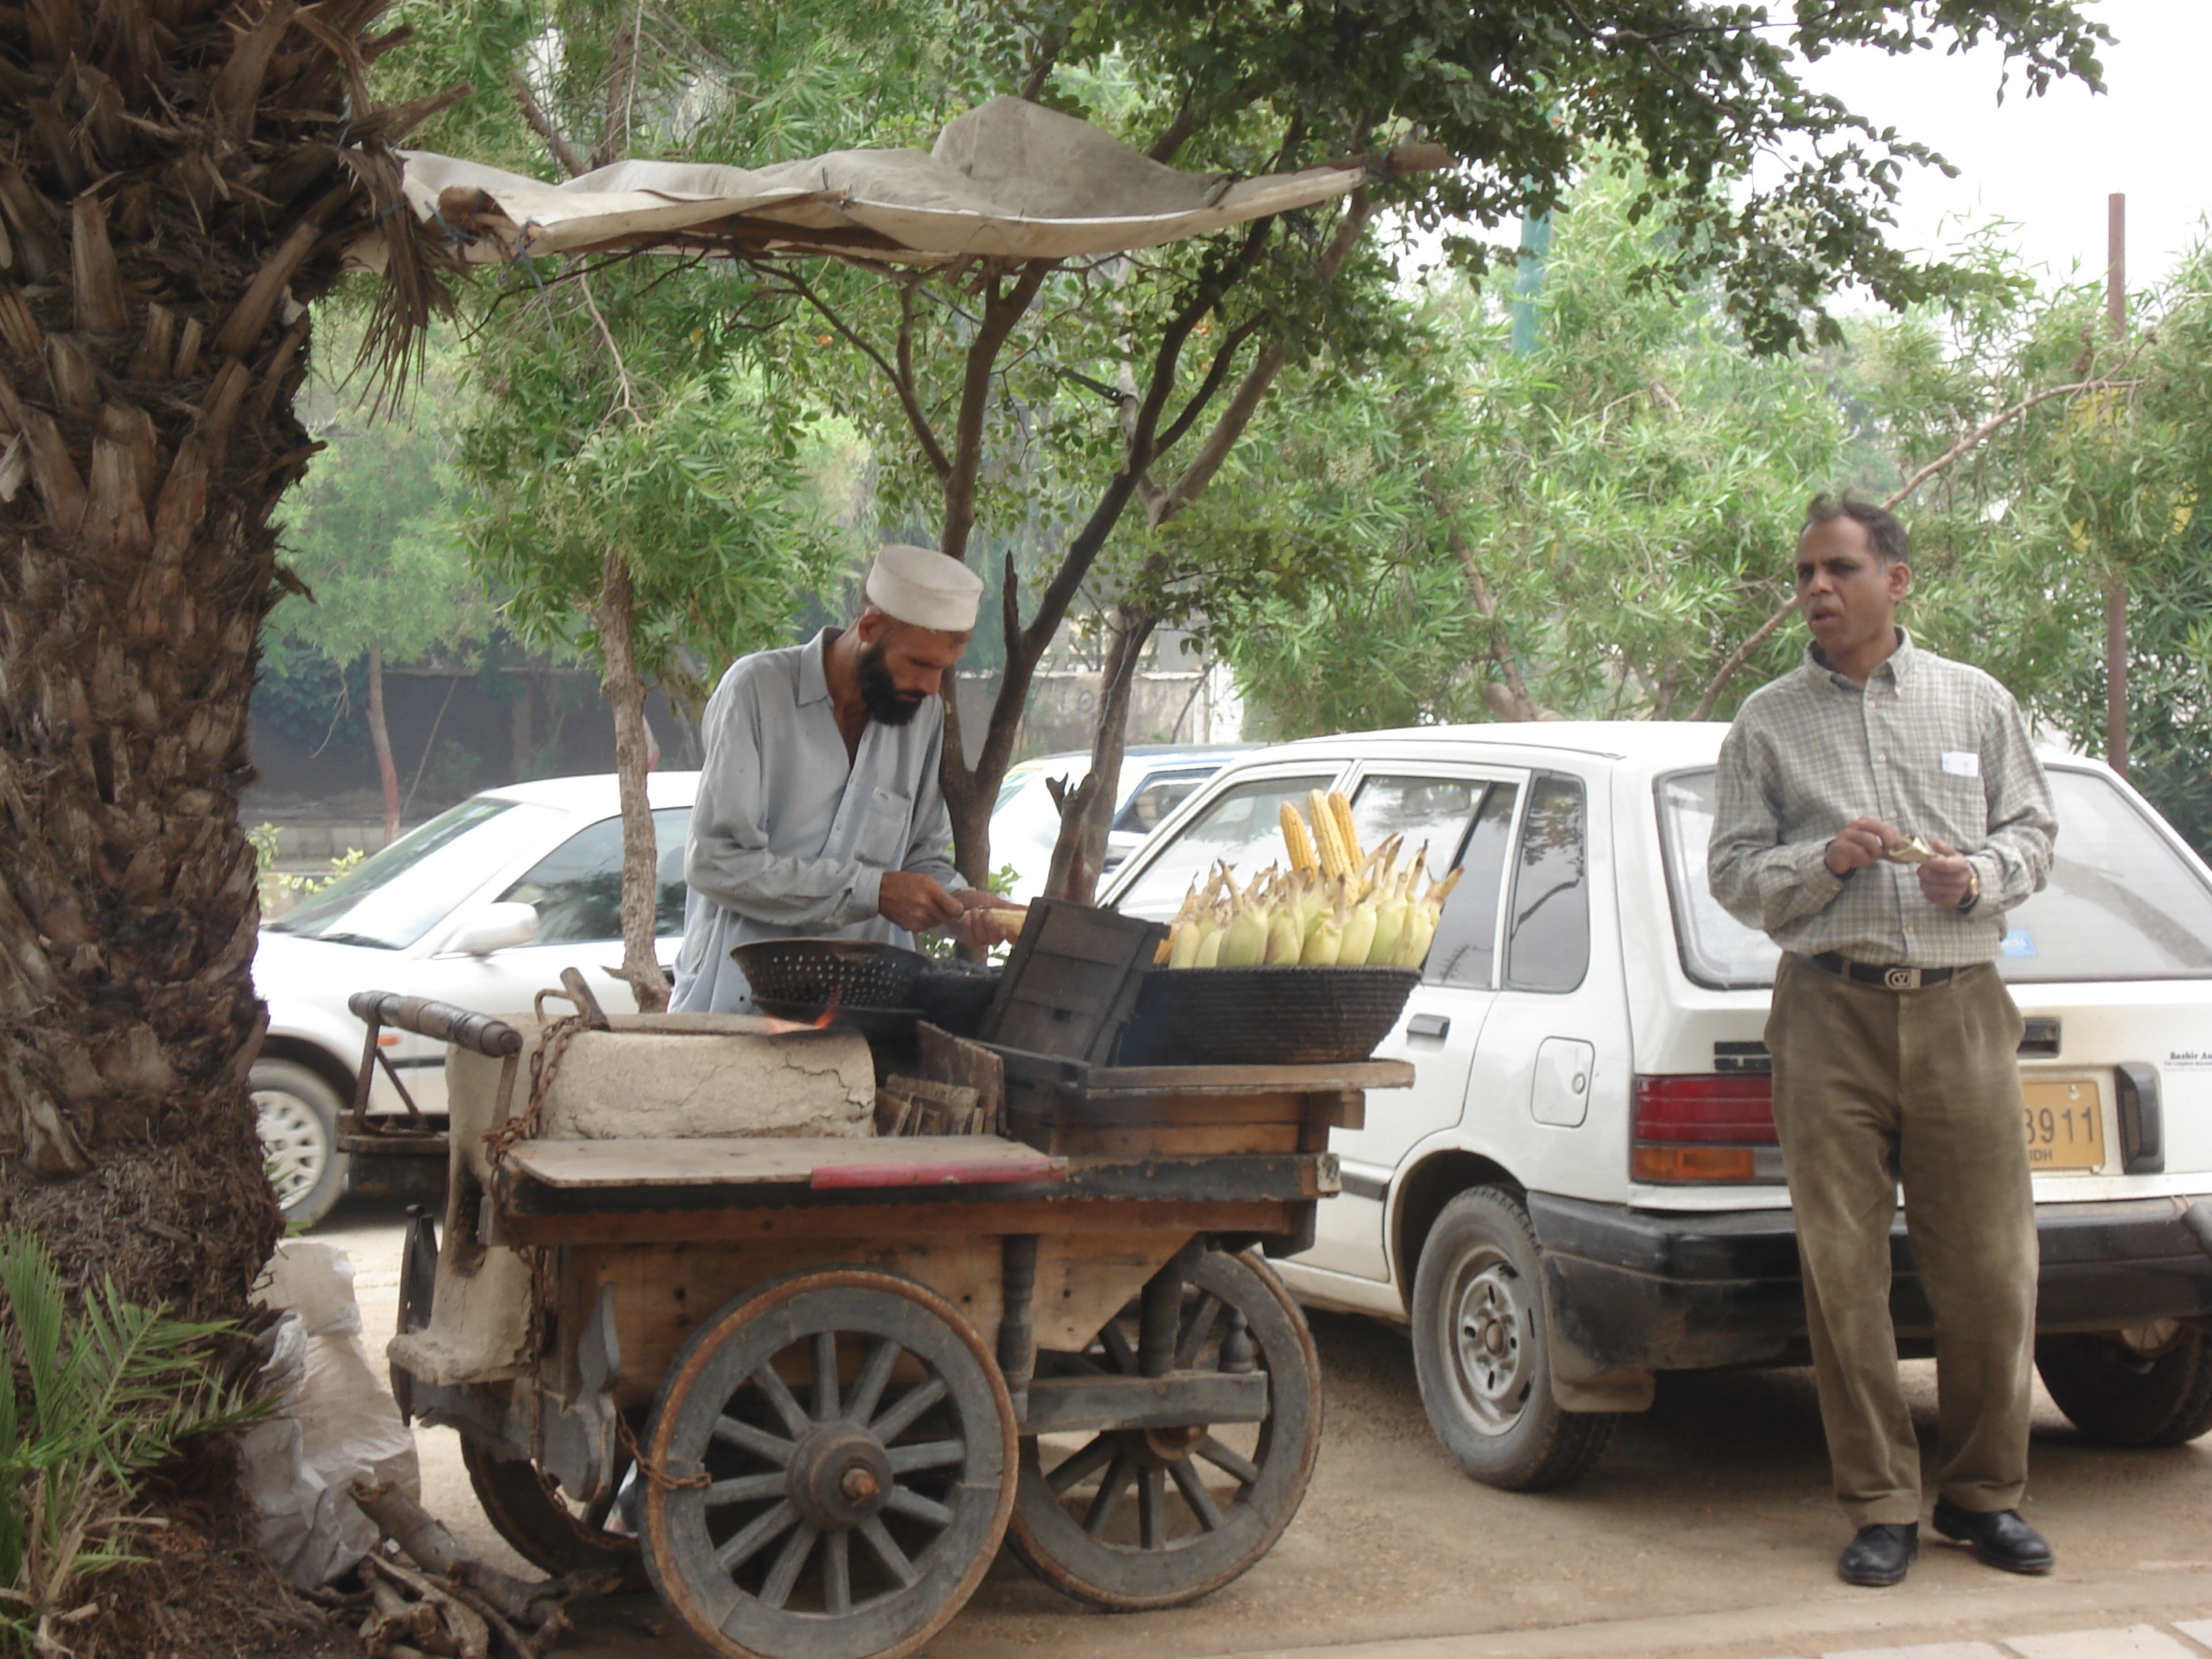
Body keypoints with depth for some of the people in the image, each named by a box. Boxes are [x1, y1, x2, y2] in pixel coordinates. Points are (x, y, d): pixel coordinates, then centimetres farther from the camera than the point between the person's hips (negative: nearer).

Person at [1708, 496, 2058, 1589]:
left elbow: (2033, 830, 15)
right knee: (1842, 1272, -2)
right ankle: (1880, 1507, 8)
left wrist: (1980, 874, -7)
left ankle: (1983, 1494, 16)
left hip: (1961, 1009, 1)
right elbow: (1731, 871, 8)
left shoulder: (1975, 703, 12)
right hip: (1830, 1014, 0)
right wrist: (1825, 861, -10)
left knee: (1992, 1267, -1)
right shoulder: (1768, 722, 10)